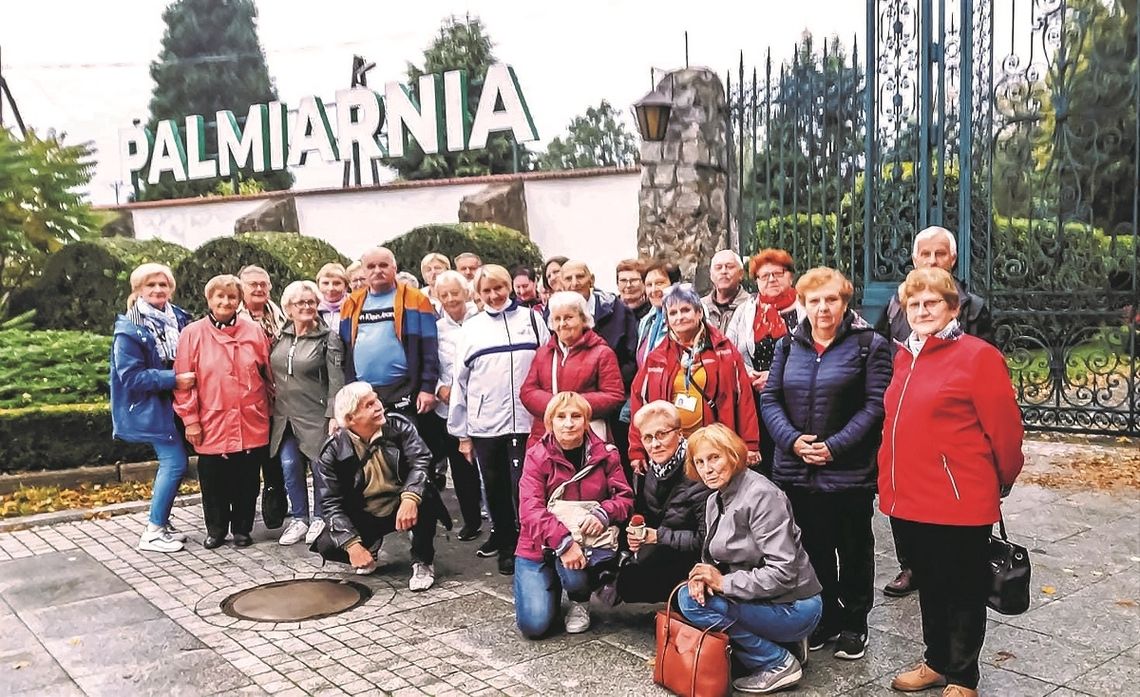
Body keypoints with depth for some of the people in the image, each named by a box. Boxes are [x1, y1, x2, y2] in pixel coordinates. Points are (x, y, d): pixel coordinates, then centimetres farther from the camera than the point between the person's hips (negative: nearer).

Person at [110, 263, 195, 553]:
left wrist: (188, 376, -1)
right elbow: (131, 376, -18)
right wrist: (173, 379, -23)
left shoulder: (178, 319, 5)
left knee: (170, 462, 11)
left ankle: (161, 523, 24)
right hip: (148, 407, -7)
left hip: (172, 404, 7)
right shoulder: (129, 329, -14)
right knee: (175, 462, -11)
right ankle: (152, 532, -1)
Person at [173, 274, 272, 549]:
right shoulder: (192, 334, -1)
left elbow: (268, 373, 9)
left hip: (251, 423, 1)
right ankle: (216, 530, 25)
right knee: (214, 481, 8)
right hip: (212, 424, -1)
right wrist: (190, 420, -5)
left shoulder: (255, 332, 4)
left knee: (247, 480, 9)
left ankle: (242, 528, 24)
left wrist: (271, 410, 9)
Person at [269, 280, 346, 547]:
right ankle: (298, 518, 19)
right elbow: (270, 373, 17)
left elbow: (336, 381, -10)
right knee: (290, 467, 4)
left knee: (320, 467, 2)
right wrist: (272, 406, 12)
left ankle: (320, 519, 19)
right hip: (285, 416, 5)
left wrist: (334, 415, -16)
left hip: (316, 415, -4)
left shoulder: (328, 338, -7)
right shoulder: (281, 337, 8)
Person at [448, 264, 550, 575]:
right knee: (496, 490, 10)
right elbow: (460, 381, 9)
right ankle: (506, 546, 24)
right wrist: (462, 433, 7)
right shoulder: (472, 328, 9)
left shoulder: (530, 319, 6)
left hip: (525, 421, -2)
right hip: (484, 425, 2)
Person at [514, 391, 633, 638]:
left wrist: (604, 512, -26)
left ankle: (580, 602, 4)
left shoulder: (605, 454, -1)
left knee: (574, 574, -35)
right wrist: (563, 541, -32)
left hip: (588, 541, 1)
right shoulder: (537, 456, -8)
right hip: (540, 546, -1)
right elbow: (530, 510, -18)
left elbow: (625, 497, -2)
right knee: (534, 624, -15)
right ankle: (553, 590, 22)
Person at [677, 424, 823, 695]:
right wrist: (704, 575, -13)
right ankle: (779, 643, 7)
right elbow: (714, 557, 10)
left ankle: (779, 663, -6)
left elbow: (784, 572, -25)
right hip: (762, 600, 9)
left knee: (691, 601, -19)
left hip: (793, 607, -9)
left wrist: (724, 582, -23)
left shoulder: (761, 496, -21)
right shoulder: (715, 501, 6)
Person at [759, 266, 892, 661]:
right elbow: (770, 399, 6)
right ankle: (824, 619, 30)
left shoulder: (869, 346, -4)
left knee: (854, 550, 11)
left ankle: (853, 624, 25)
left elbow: (875, 406, -11)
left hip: (850, 472, -4)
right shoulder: (788, 346, 10)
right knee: (813, 548, 14)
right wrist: (792, 440, -11)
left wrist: (835, 446, -18)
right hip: (796, 470, 4)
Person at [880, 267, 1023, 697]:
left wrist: (1000, 483, 1)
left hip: (958, 502, -7)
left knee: (963, 592, 10)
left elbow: (1004, 428, -10)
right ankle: (937, 662, 38)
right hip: (906, 500, 7)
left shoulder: (978, 356, -12)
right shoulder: (904, 357, 10)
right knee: (929, 587, 21)